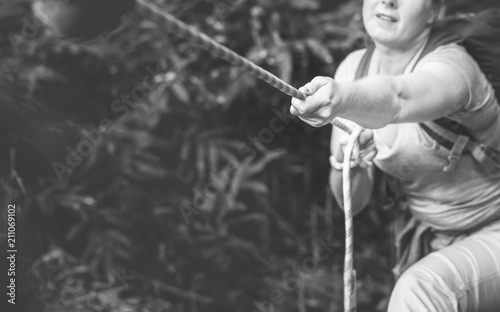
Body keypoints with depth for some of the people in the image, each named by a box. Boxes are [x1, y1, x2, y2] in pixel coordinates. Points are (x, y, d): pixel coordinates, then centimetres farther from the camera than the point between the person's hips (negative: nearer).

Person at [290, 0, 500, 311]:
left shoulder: (451, 65, -23)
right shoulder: (355, 68, -5)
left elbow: (396, 99, -48)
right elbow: (354, 201, -3)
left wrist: (342, 99, -68)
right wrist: (345, 161, -24)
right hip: (430, 238, 7)